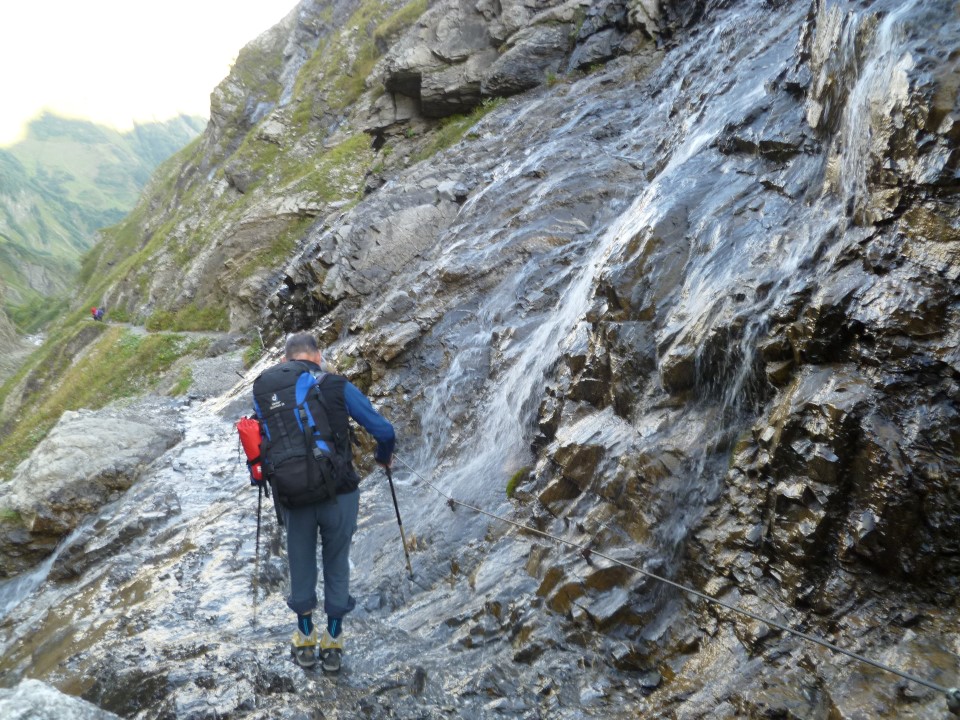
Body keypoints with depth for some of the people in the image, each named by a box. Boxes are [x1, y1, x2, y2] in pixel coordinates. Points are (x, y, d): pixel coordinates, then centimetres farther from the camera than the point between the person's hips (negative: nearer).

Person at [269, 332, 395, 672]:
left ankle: (305, 639, 35)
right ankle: (333, 643, 27)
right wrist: (383, 457, 14)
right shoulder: (339, 387, -7)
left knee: (300, 565, 21)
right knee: (337, 566, 17)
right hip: (339, 494, -1)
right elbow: (384, 431, -7)